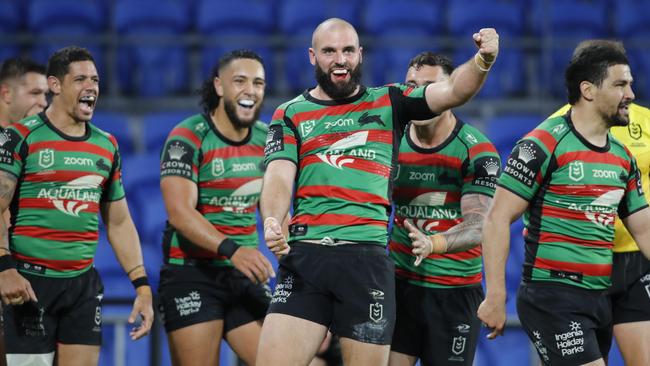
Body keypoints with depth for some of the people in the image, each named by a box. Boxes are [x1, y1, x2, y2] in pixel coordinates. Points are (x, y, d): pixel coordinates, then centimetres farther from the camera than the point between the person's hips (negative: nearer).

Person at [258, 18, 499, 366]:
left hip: (368, 258, 0)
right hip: (304, 256, 0)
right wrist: (272, 222, -20)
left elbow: (452, 91, 2)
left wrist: (482, 60, -19)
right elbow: (279, 177, 1)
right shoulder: (290, 115, 13)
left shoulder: (389, 103, 14)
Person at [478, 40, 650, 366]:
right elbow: (497, 219, -11)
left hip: (599, 299, 8)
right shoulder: (544, 144, -10)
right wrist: (495, 297, -16)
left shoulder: (623, 157, 13)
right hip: (553, 297, -8)